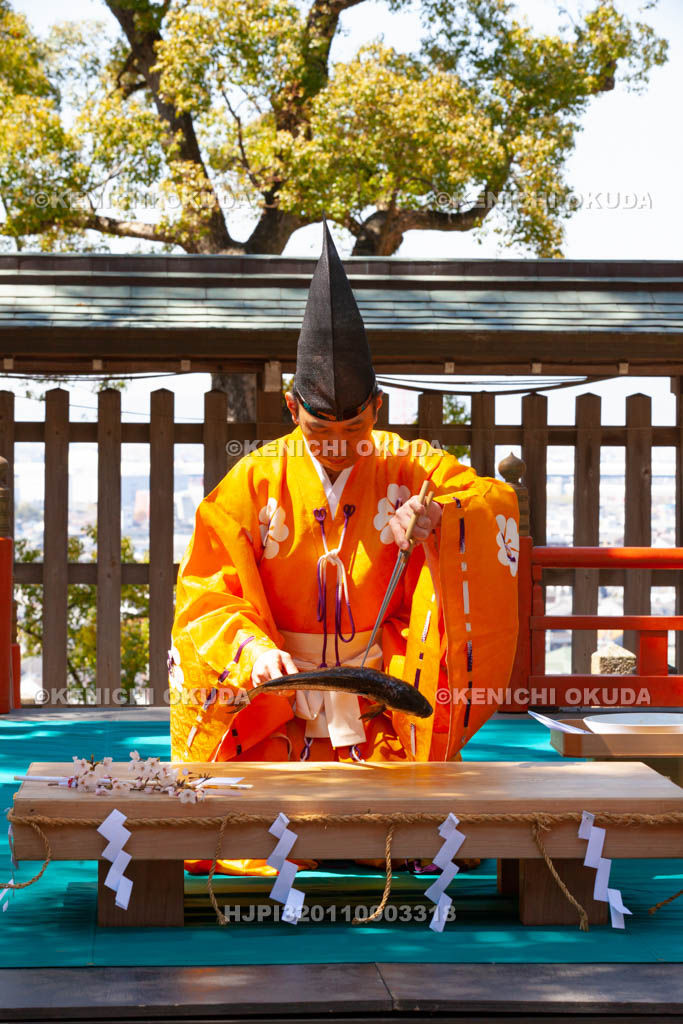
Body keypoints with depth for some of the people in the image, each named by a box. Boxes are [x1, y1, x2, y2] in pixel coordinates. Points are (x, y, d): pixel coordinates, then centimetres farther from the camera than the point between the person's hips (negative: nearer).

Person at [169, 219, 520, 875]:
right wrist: (254, 648, -23)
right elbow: (207, 594, -2)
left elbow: (498, 503, -2)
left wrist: (438, 516, -24)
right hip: (275, 709, 0)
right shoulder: (255, 481, 0)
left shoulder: (408, 469, 3)